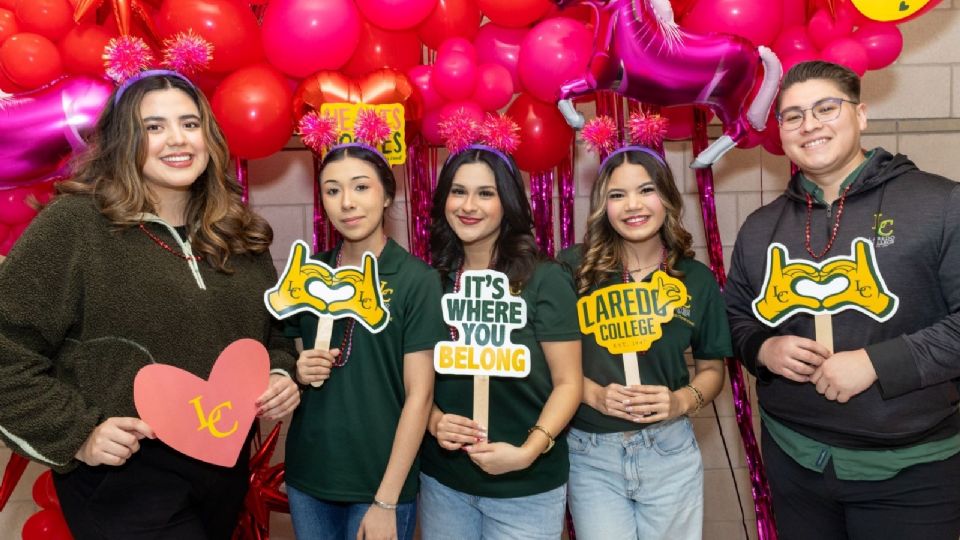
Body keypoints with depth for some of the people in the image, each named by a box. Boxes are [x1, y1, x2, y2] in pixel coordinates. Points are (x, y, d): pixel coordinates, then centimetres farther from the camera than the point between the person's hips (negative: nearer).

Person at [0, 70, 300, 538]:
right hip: (123, 477, -6)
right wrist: (75, 432, -17)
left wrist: (279, 377, -1)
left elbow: (273, 335, 17)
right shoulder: (73, 226, -11)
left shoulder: (240, 235, 7)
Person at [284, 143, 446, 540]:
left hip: (380, 481, -4)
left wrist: (386, 501, -14)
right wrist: (298, 373, -9)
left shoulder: (417, 280, -11)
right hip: (307, 477, 4)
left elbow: (419, 395, -12)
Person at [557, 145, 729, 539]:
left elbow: (711, 368, 9)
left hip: (670, 452, 2)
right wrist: (593, 393, -18)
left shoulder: (697, 279, -1)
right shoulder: (573, 269, -8)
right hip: (590, 454, -2)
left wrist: (682, 401, -11)